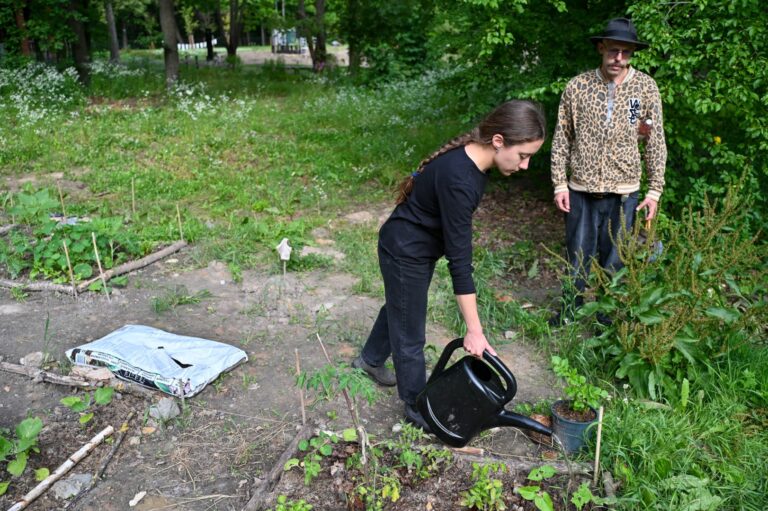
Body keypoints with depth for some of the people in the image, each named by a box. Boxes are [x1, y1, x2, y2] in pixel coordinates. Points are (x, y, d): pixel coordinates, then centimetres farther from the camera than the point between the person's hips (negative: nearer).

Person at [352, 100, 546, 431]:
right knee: (410, 334, 9)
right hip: (405, 254, -9)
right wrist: (474, 330, -27)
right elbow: (459, 259, -33)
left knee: (400, 307, 29)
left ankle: (370, 360, 55)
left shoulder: (471, 155, -10)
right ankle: (418, 408, 30)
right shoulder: (460, 181, -36)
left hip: (416, 246, 9)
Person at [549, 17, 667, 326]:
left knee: (614, 260, 10)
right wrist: (559, 184, -1)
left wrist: (655, 190, -1)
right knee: (577, 256, 9)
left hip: (624, 192, 0)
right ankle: (569, 311, 28)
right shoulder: (577, 86, -2)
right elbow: (561, 139, 2)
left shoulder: (646, 87, -1)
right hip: (581, 190, 0)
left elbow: (656, 143, 3)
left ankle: (608, 320, 26)